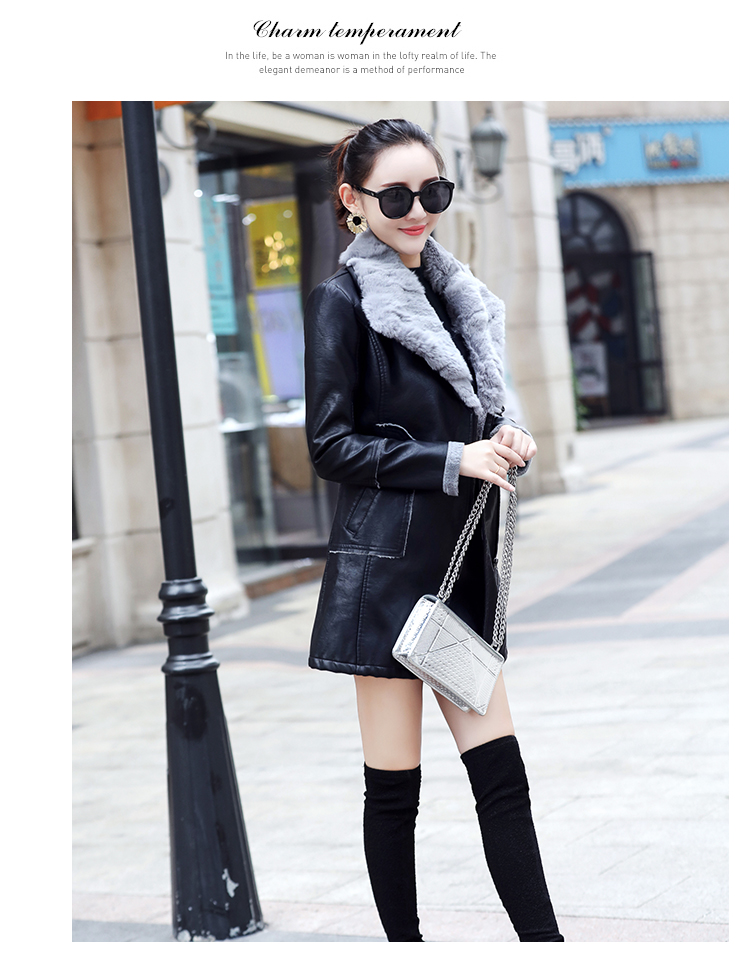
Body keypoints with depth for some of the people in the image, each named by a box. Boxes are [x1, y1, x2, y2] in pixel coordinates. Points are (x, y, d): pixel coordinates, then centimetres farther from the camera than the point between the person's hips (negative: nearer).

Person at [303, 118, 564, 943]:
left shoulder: (453, 294, 14)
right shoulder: (343, 302, -7)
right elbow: (331, 448, -11)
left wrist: (502, 440, 2)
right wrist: (454, 460, -15)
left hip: (462, 566, 6)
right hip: (386, 566, -6)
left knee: (501, 776, 5)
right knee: (393, 786, 2)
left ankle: (545, 944, 9)